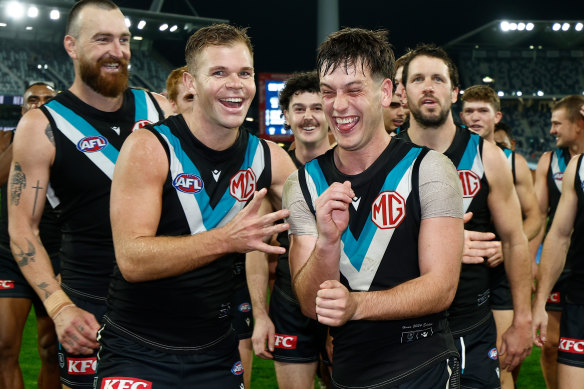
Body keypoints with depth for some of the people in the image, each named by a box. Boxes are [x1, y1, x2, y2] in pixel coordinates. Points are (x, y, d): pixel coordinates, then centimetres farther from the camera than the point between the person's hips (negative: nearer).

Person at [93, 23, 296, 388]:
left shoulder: (269, 159, 0)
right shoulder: (149, 147, -14)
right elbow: (131, 259, -23)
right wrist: (226, 239, -34)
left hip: (217, 356, 5)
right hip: (138, 354, -4)